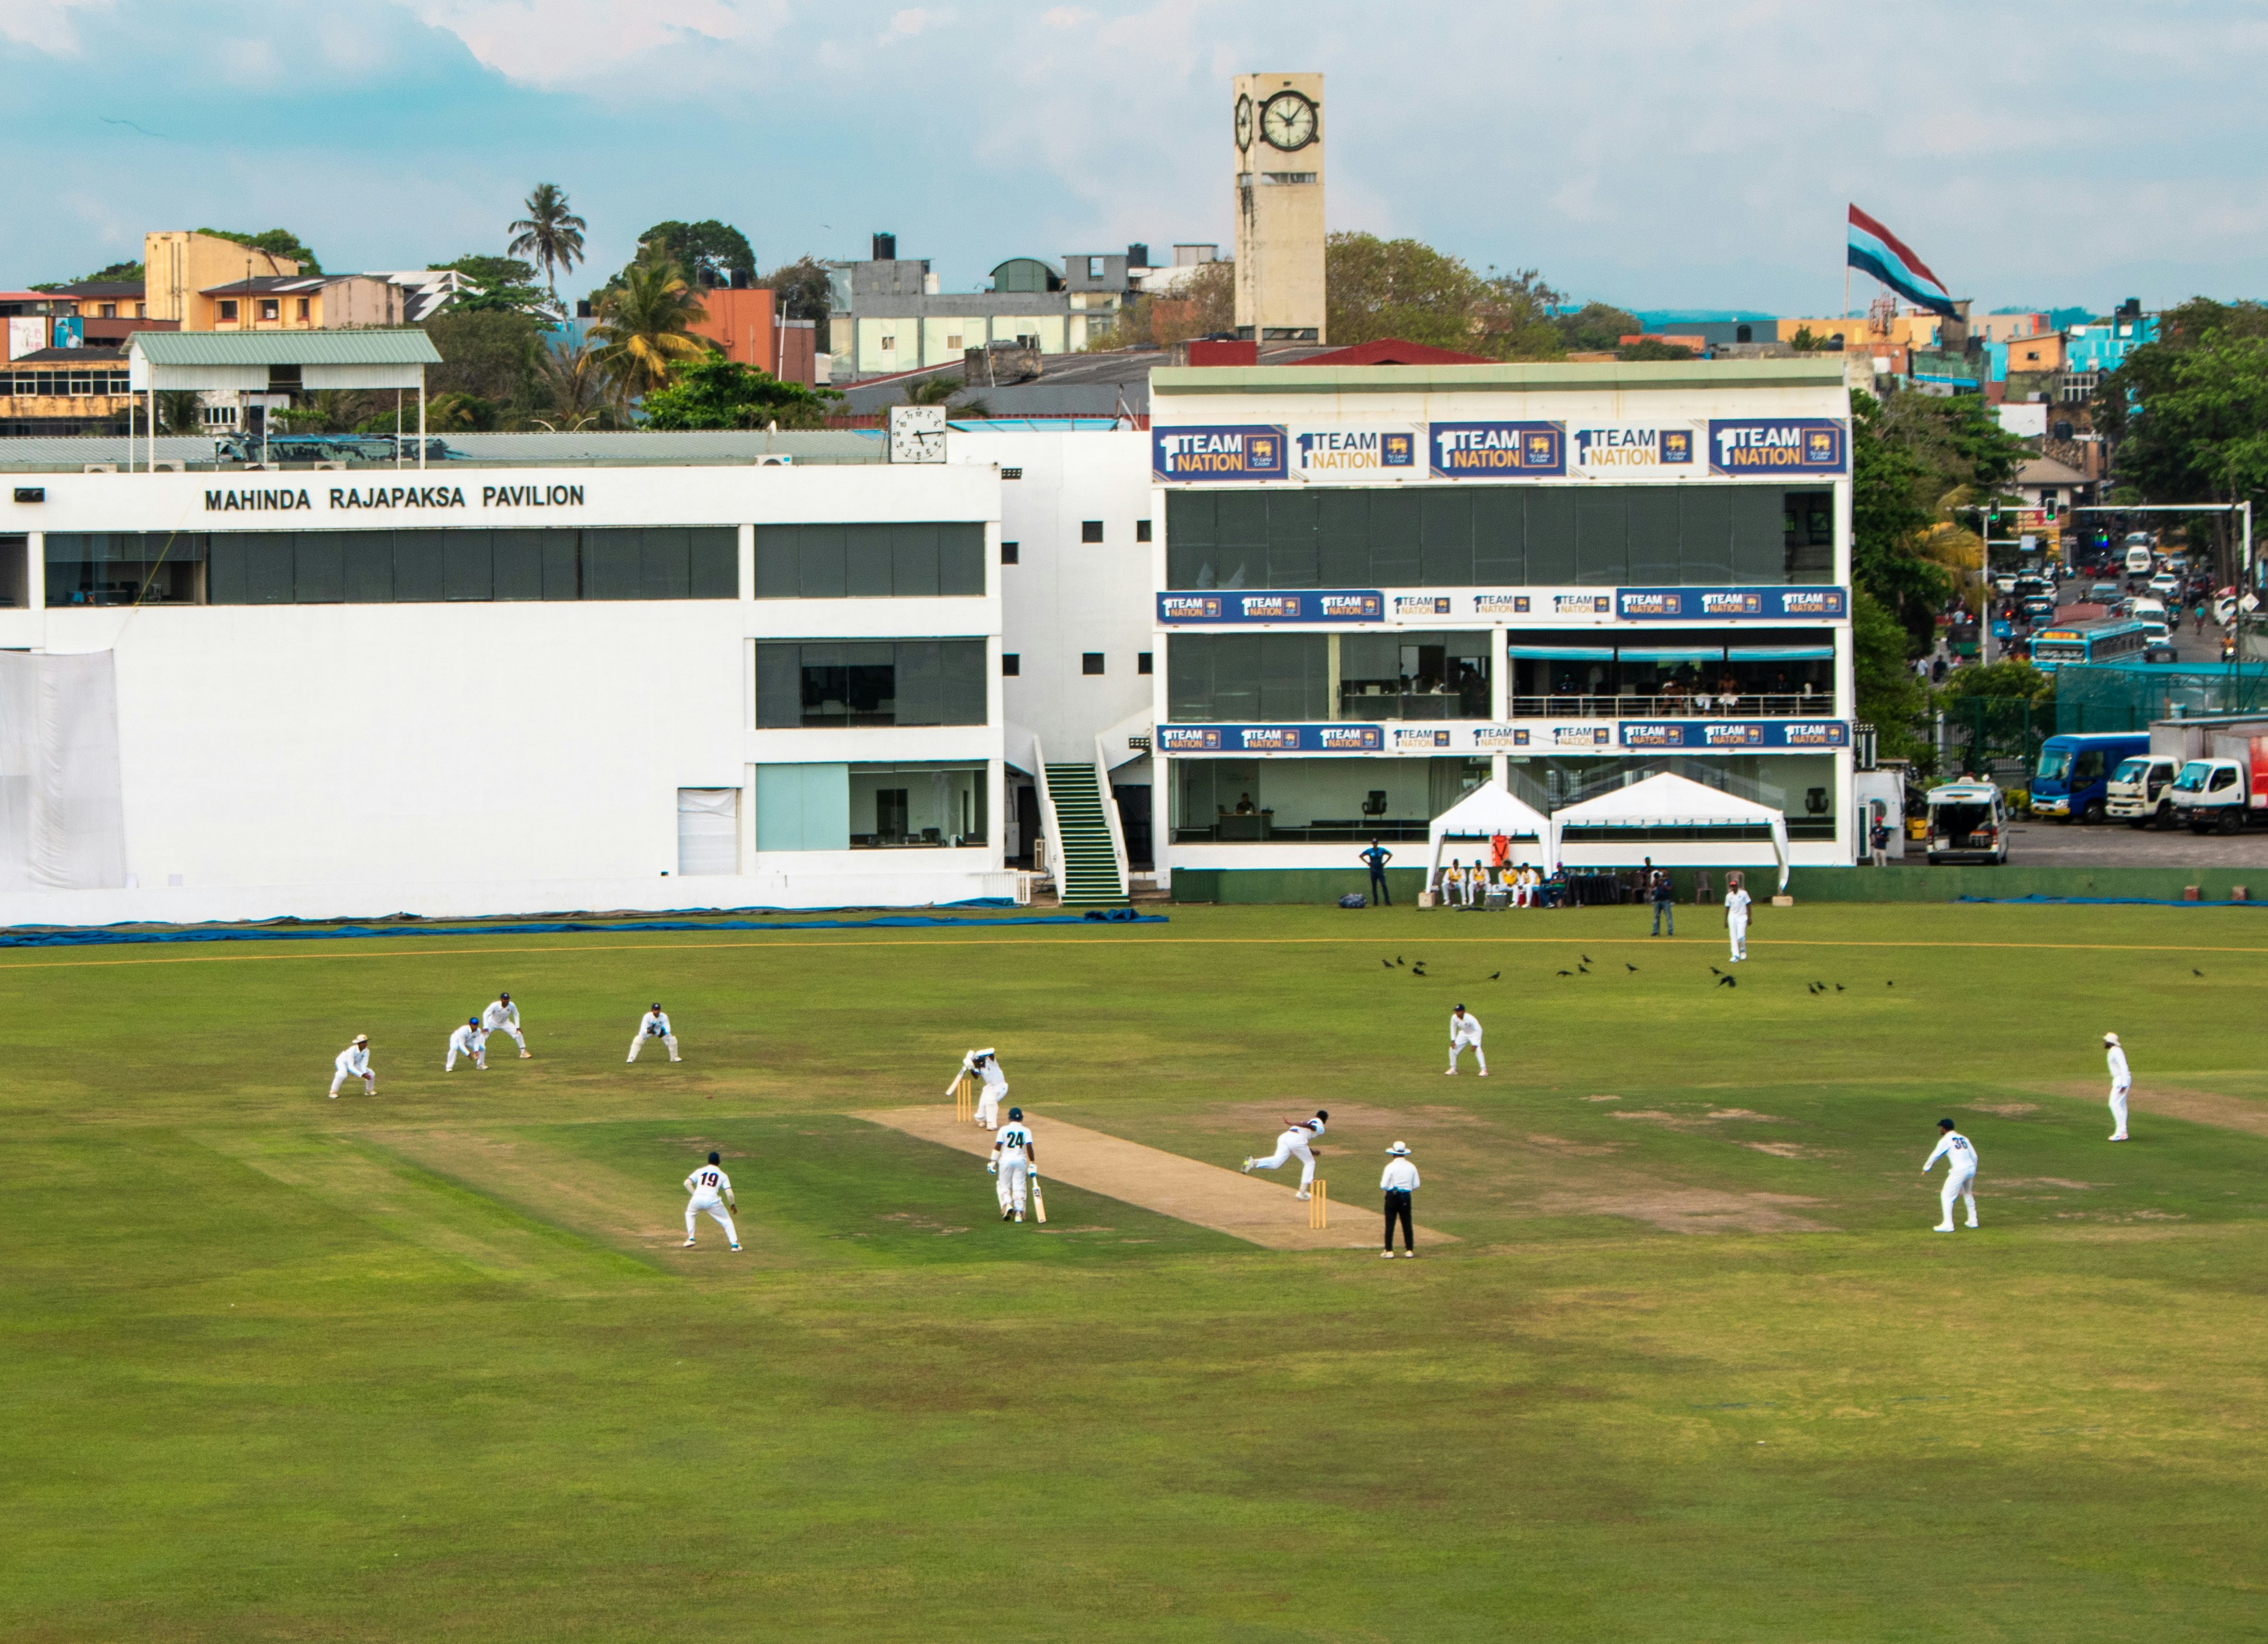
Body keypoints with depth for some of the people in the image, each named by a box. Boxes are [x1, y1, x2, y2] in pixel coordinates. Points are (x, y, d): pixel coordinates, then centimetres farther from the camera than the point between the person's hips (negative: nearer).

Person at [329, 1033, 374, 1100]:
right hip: (342, 1062, -6)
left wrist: (365, 1073, -38)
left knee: (371, 1074, -3)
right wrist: (362, 1074, -47)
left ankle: (369, 1091, 22)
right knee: (342, 1074, -39)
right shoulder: (352, 1050, -36)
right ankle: (333, 1092, -27)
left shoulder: (366, 1051, -19)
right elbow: (350, 1067, -38)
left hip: (355, 1064, 6)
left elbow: (363, 1064, -18)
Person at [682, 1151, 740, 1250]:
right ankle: (734, 1244, 6)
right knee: (726, 1221, 15)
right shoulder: (723, 1175, 13)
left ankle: (690, 1239, 24)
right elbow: (729, 1193, 3)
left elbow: (687, 1183, 9)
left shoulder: (700, 1171, 18)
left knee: (690, 1214, 33)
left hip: (697, 1199, 2)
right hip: (712, 1200, -2)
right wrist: (732, 1204, 19)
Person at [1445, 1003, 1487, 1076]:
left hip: (1474, 1034, -5)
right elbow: (1453, 1028, 0)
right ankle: (1453, 1069, 16)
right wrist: (1453, 1040, -8)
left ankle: (1484, 1070, -15)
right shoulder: (1454, 1018, -20)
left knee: (1478, 1050, -24)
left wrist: (1475, 1045, -33)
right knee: (1453, 1049, -1)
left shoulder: (1470, 1019, -35)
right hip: (1463, 1034, 5)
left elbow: (1478, 1030, -29)